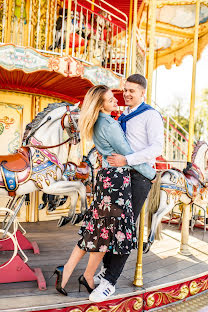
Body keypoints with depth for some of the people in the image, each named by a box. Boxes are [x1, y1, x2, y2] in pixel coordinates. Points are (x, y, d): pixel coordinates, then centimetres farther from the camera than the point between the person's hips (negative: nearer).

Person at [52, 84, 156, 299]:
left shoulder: (98, 124, 13)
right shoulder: (109, 125, -16)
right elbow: (128, 154, -13)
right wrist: (152, 174, -1)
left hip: (106, 175, 9)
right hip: (116, 178, -9)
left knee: (96, 228, 13)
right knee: (108, 231, 4)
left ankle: (66, 271, 15)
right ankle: (88, 277, 20)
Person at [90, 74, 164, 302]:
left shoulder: (151, 115, -5)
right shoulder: (123, 117, 19)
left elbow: (156, 148, -17)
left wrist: (126, 160, -25)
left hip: (138, 177, -7)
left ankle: (109, 281, 1)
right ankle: (106, 268, 22)